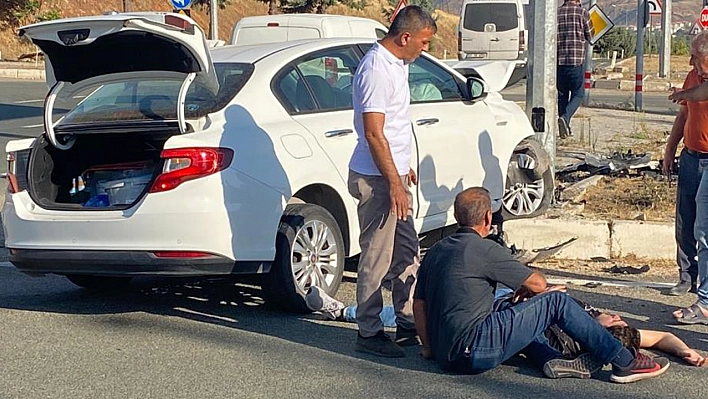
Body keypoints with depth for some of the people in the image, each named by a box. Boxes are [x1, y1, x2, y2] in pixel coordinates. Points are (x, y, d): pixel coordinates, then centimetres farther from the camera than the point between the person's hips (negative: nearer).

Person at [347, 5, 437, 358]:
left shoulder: (396, 64, 11)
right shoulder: (376, 70, -20)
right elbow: (374, 134, -23)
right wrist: (394, 184, -22)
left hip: (394, 173, 10)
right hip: (377, 179, -10)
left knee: (407, 253, 15)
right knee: (377, 259, -3)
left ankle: (408, 325, 24)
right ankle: (369, 334, 6)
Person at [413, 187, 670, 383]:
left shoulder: (436, 251, 15)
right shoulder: (483, 249, -8)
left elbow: (418, 303, 16)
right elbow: (538, 284, 0)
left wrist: (429, 348, 25)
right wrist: (537, 291, 23)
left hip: (446, 356, 9)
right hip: (473, 350, -9)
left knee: (518, 313, 30)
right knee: (556, 301, -3)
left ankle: (553, 360, 5)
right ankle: (625, 362, 0)